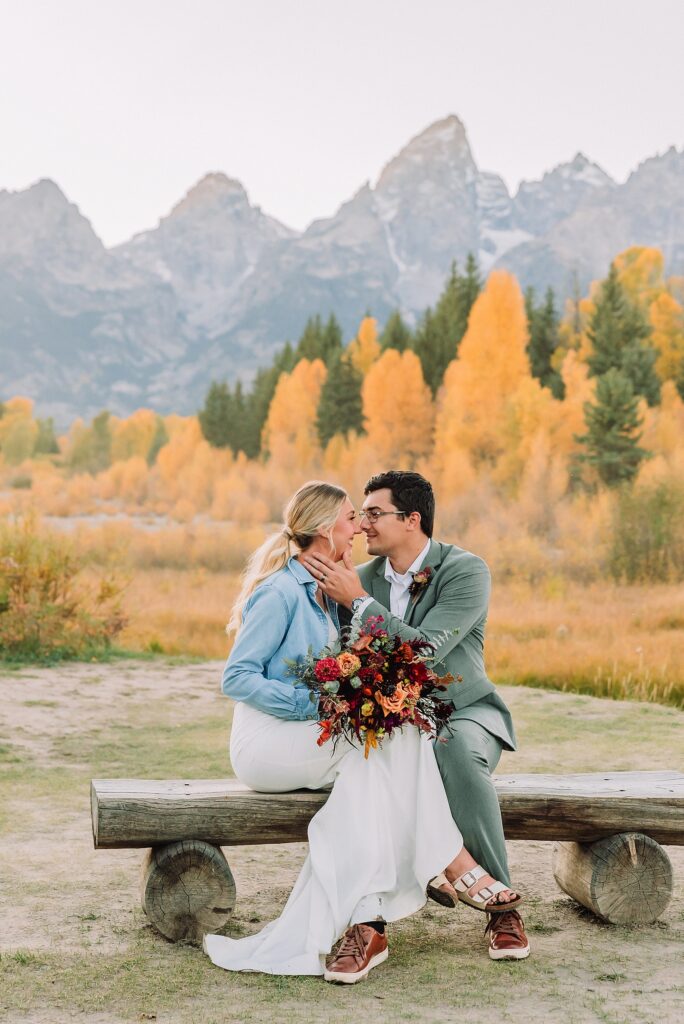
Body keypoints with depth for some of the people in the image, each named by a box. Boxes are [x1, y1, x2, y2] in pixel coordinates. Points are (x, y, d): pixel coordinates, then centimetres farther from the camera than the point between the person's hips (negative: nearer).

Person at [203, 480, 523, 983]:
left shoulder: (327, 591, 14)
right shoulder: (281, 592, -12)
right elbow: (237, 677, -15)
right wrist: (314, 704, -21)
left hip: (315, 737, 7)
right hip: (266, 740, -7)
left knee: (366, 774, -24)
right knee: (395, 734, -22)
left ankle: (363, 924, -31)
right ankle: (458, 870, -18)